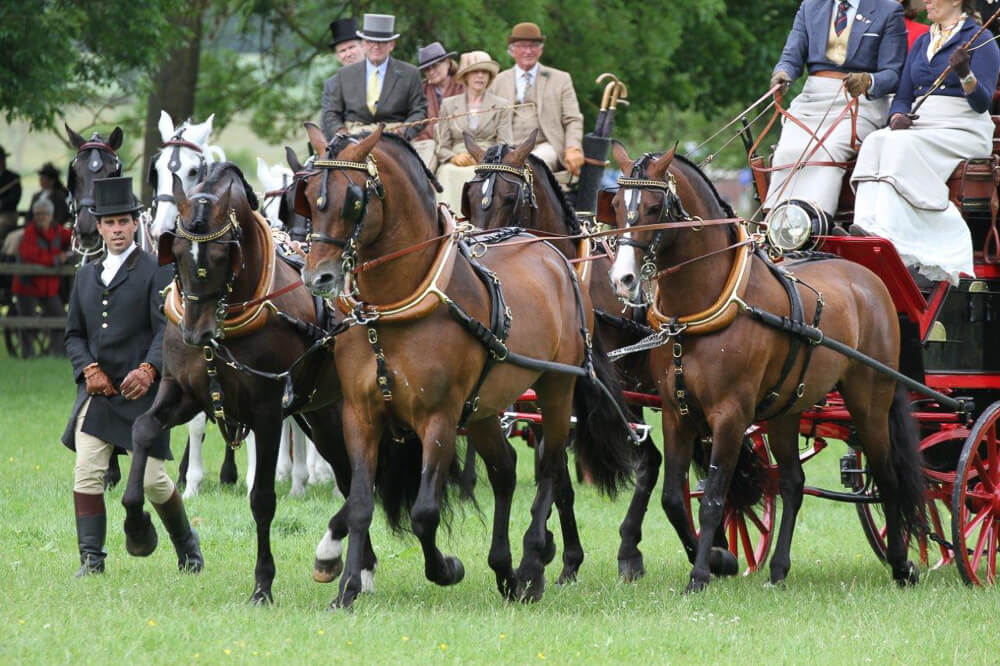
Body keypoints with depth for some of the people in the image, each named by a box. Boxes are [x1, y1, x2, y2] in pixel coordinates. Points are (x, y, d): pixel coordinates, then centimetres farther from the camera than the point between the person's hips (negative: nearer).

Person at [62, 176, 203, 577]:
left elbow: (168, 329, -11)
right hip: (97, 391, 4)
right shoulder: (87, 276, 14)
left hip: (141, 391, -4)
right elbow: (74, 333, 16)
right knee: (87, 474, -8)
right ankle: (91, 558, -5)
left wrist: (149, 369, -27)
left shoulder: (154, 273, -2)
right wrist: (89, 369, -4)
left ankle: (187, 544, 24)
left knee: (151, 479, 0)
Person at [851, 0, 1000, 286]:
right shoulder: (922, 44, 21)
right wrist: (897, 117, -3)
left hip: (963, 128, -6)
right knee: (875, 143, -26)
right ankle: (869, 222, -42)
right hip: (918, 124, 6)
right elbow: (903, 96, 20)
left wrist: (965, 74, -28)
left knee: (903, 145, -33)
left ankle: (887, 230, -42)